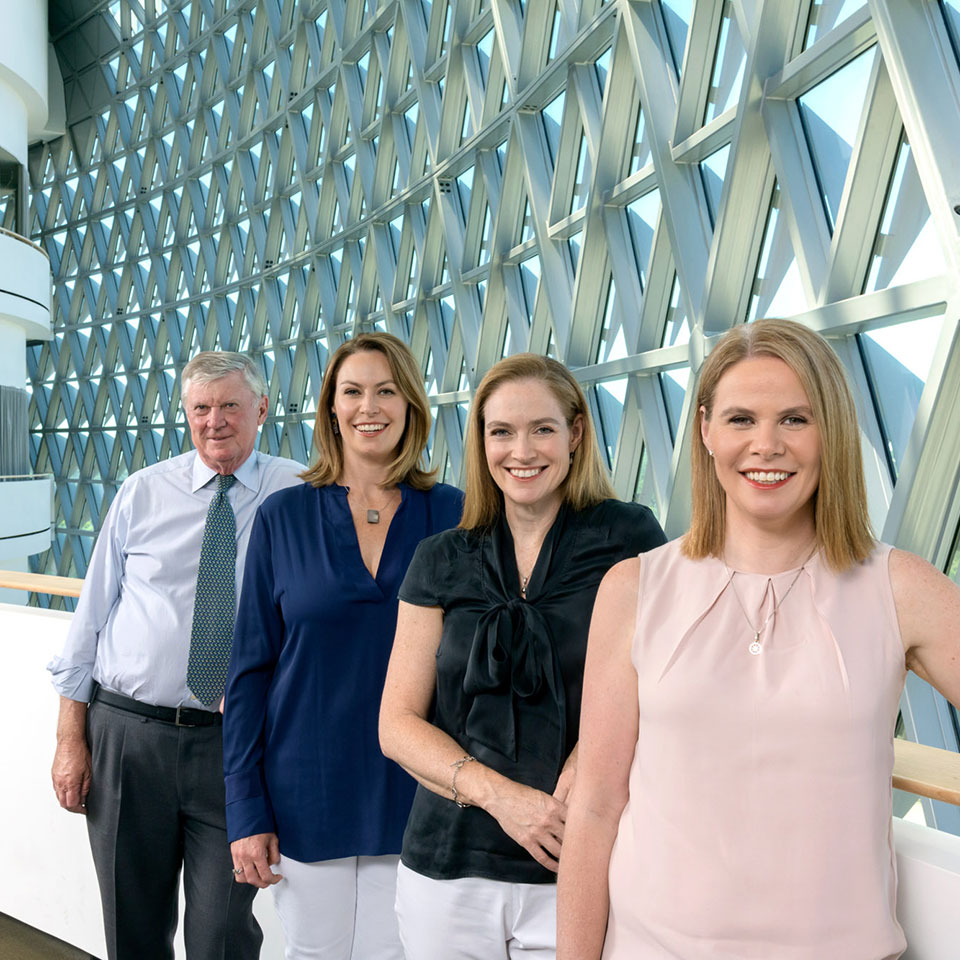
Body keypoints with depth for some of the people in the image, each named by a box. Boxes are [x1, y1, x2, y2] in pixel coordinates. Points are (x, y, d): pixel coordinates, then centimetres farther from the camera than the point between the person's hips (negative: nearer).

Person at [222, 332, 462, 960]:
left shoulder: (452, 516, -2)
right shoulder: (284, 518, 0)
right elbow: (251, 667, 2)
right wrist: (246, 810, -2)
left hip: (415, 795, 0)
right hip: (307, 796, 1)